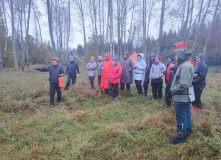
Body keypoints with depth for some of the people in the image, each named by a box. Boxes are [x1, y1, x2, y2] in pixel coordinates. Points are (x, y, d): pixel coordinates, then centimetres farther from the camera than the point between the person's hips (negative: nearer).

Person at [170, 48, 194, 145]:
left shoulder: (185, 66, -21)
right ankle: (188, 131, 39)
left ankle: (180, 137, 14)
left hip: (181, 97, -10)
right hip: (186, 96, 10)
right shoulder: (187, 64, 11)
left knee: (181, 117, 1)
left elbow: (183, 84, -27)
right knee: (186, 115, 22)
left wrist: (173, 90, -13)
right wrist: (174, 89, 9)